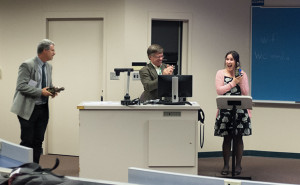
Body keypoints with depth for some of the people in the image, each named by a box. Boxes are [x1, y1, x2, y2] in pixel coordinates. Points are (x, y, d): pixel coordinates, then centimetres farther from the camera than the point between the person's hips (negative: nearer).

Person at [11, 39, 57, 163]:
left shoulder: (48, 67, 12)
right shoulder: (27, 65, -12)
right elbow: (21, 86, -18)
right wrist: (41, 92, -22)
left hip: (43, 109, 7)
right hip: (29, 109, -7)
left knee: (38, 141, 8)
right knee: (27, 141, -4)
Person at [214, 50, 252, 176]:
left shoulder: (243, 74, 9)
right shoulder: (221, 73, 6)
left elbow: (246, 93, 4)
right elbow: (219, 90, -6)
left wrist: (241, 81, -9)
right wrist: (233, 83, -10)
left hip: (240, 110, 1)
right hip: (225, 110, -1)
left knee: (238, 138, 2)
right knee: (227, 138, 1)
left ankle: (238, 165, 11)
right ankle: (226, 165, 9)